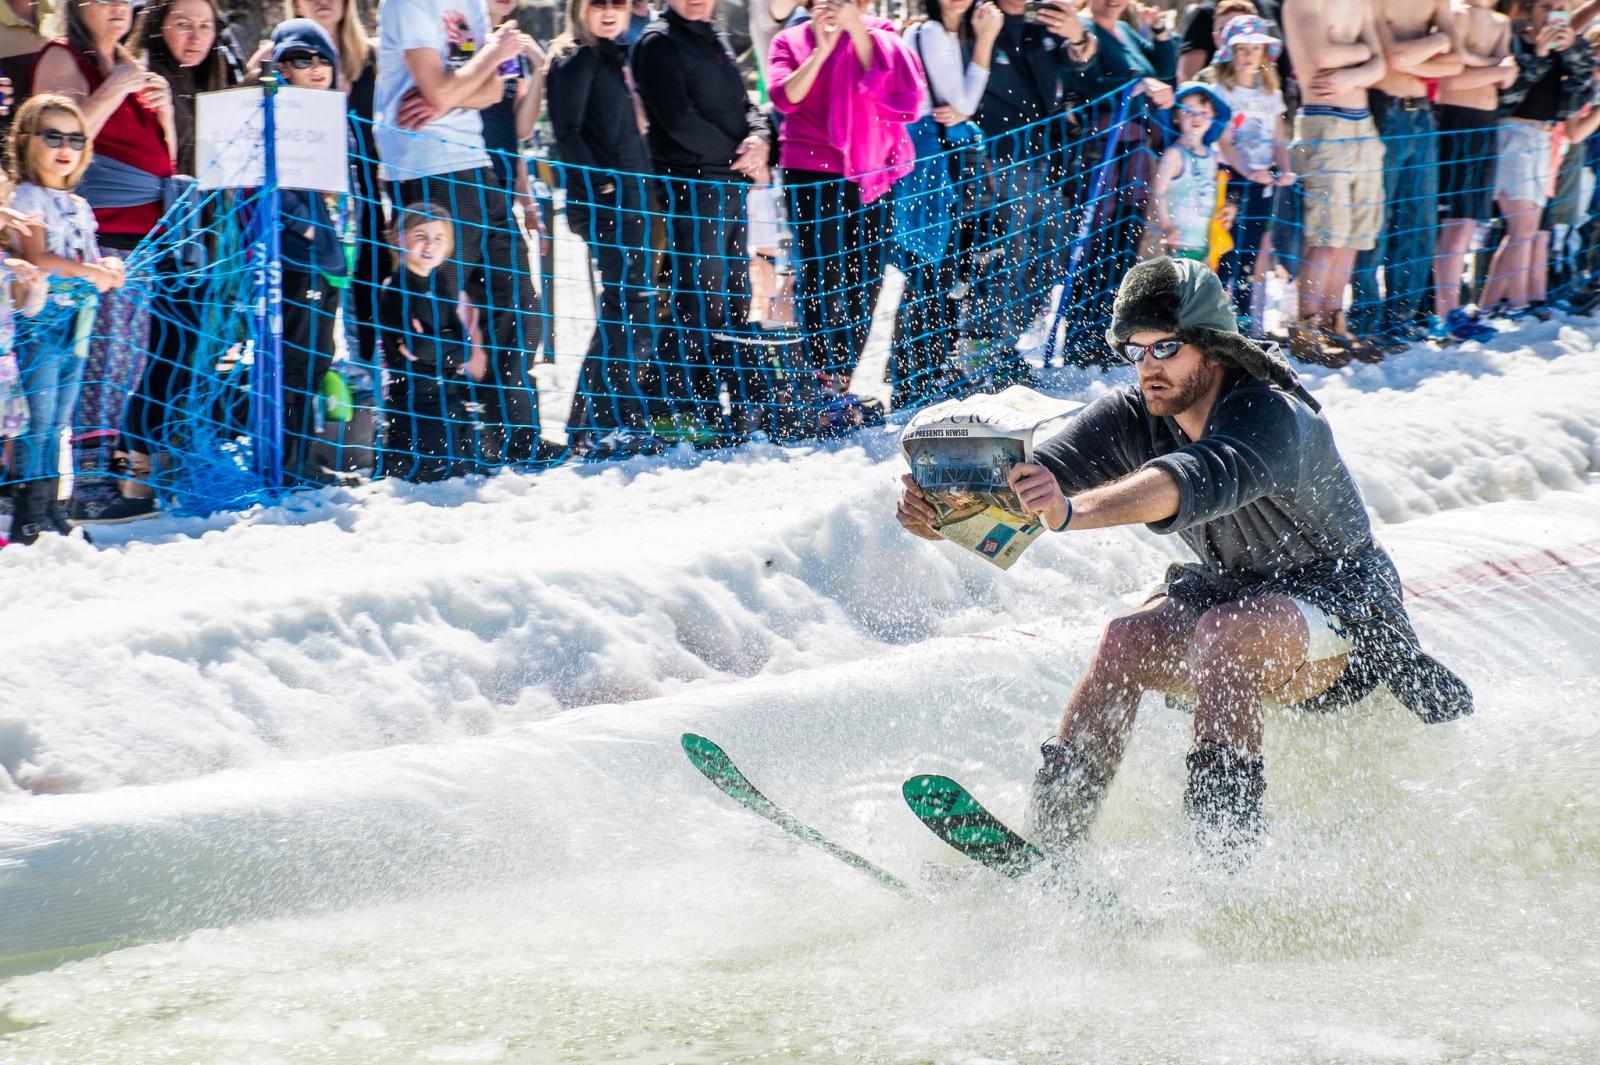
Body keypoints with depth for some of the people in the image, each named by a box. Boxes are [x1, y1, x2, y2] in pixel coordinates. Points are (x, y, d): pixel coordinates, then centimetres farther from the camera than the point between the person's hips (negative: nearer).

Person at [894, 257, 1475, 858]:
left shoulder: (1273, 416, -28)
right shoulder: (1133, 420, -8)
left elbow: (1197, 480, -49)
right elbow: (1038, 472, -22)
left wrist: (1070, 511, -65)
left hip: (1343, 605, -7)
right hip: (1238, 594, 7)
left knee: (1221, 633, -35)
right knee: (1127, 641, -21)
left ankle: (1226, 848, -35)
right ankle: (1047, 838, -20)